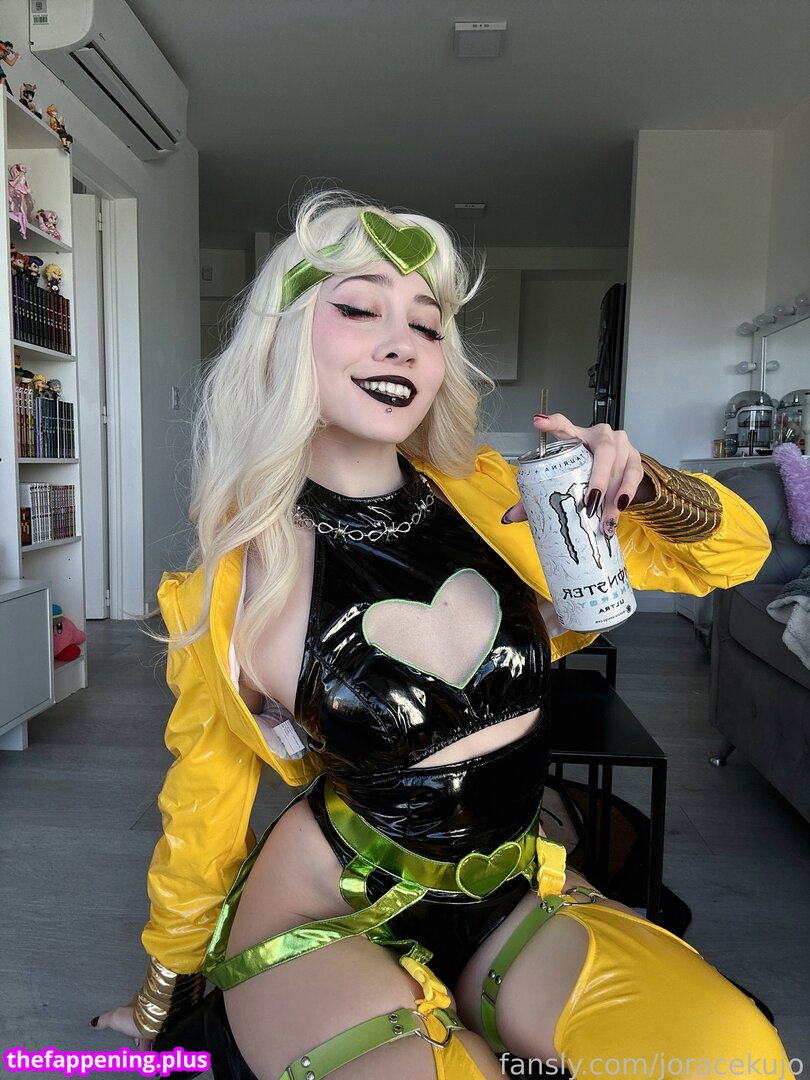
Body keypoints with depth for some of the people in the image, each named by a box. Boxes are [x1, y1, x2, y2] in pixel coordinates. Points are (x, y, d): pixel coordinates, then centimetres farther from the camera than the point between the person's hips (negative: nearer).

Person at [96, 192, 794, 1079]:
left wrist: (638, 482, -22)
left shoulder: (489, 497, -8)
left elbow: (734, 550, 0)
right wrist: (165, 992, 14)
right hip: (326, 924, -2)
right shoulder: (239, 576, -14)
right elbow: (208, 795, 0)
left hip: (511, 898, 3)